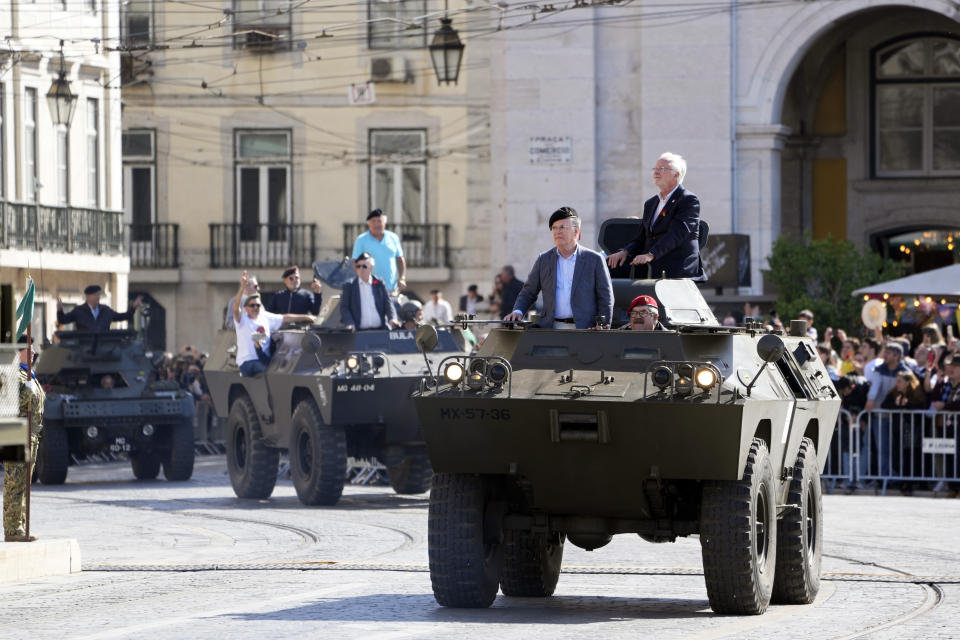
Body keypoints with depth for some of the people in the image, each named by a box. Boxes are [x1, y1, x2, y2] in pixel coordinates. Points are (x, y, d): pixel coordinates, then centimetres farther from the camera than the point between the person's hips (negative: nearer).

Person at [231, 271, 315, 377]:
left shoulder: (266, 318, 15)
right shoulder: (243, 319, 1)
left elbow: (286, 318, 18)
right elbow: (235, 307, -17)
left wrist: (306, 317, 17)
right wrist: (242, 287, -29)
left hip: (264, 360, 6)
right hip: (247, 363, -6)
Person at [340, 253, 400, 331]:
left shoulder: (379, 284, 11)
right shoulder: (349, 286, 8)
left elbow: (388, 304, 8)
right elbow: (344, 307, 4)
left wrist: (392, 318, -12)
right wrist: (349, 323, -14)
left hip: (380, 329, 2)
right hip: (359, 331, -2)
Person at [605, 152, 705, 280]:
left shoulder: (689, 200, -2)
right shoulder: (650, 204, 23)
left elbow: (676, 234, -16)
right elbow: (641, 239, 20)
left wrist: (651, 255, -28)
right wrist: (625, 252, -3)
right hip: (654, 274, 6)